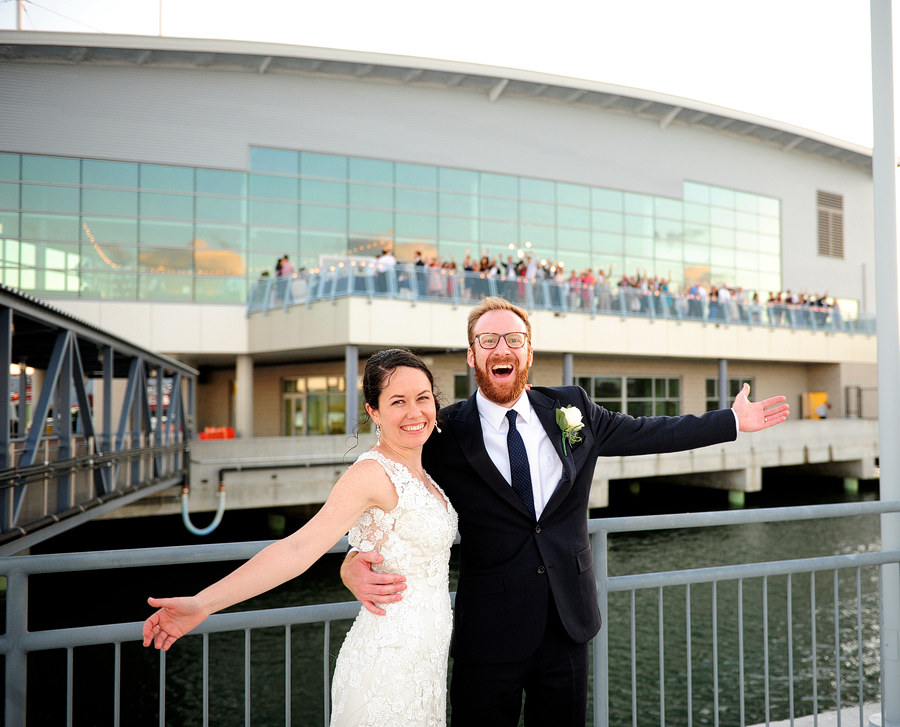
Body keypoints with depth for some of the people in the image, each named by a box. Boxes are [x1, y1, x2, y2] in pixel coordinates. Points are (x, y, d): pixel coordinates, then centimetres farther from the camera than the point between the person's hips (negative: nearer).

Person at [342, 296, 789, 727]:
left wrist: (733, 421, 18)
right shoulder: (447, 433, -10)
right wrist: (354, 563, -27)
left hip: (568, 624, 3)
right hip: (489, 632, -3)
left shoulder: (573, 409, 1)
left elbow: (645, 432, 13)